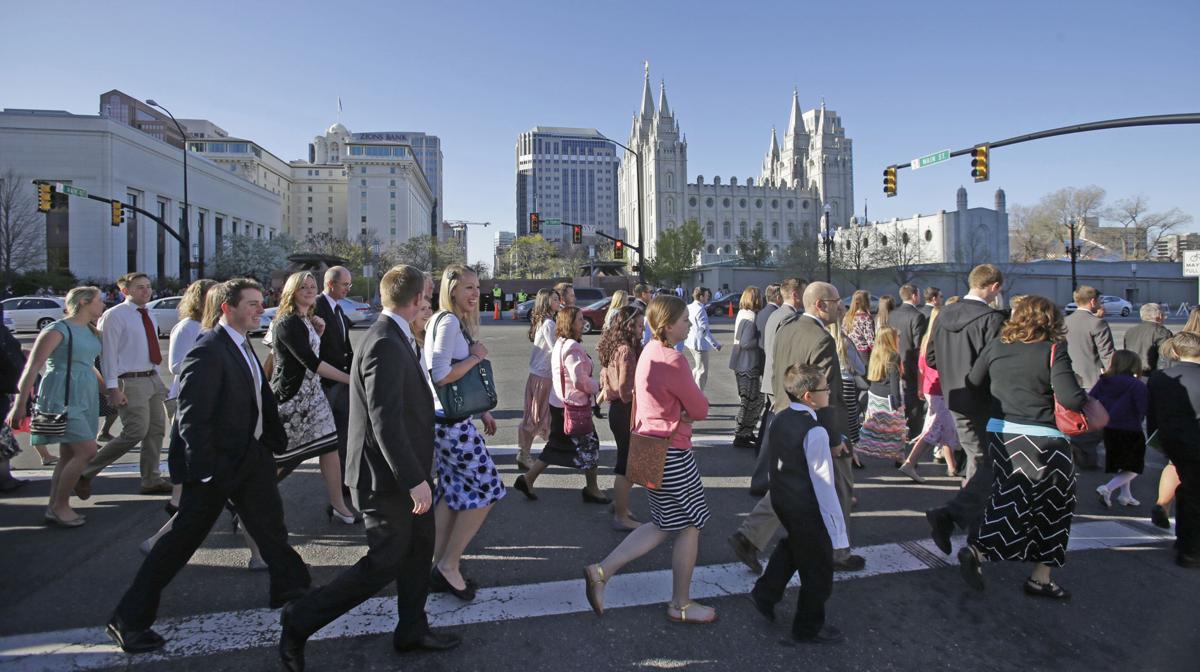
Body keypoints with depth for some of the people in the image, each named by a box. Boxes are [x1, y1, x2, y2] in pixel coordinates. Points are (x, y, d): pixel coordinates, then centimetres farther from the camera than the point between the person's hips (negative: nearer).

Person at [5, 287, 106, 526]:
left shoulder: (89, 331, 14)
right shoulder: (58, 330, -11)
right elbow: (32, 368, -11)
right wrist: (20, 405, -11)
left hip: (85, 397, 8)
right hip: (62, 398, -8)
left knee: (69, 456, 10)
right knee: (87, 450, -14)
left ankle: (54, 508, 19)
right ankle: (60, 506, -1)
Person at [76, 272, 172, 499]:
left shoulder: (148, 316, 14)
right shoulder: (114, 315, -9)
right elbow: (108, 353, -13)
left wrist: (157, 378, 16)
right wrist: (114, 388, -18)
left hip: (153, 379, 8)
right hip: (131, 382, -8)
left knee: (156, 430, 9)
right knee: (136, 432, -12)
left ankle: (151, 480, 20)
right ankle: (86, 472, 5)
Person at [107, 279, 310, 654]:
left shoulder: (242, 347, 9)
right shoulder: (208, 352, -20)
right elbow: (193, 418, -23)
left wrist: (276, 441, 12)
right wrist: (205, 473, -22)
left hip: (251, 456, 9)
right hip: (217, 464, -9)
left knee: (271, 525, 19)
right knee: (183, 539, 3)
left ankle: (290, 589, 36)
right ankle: (129, 619, 20)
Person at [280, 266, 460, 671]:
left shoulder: (394, 338, 8)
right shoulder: (384, 344, -24)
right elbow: (385, 421, -28)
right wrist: (415, 479, -26)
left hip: (404, 471, 10)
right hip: (387, 476, -10)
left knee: (419, 547, 18)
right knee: (384, 562, 1)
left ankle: (411, 629, 34)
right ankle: (300, 621, 17)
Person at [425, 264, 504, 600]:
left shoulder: (453, 321, 14)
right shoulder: (449, 322, -17)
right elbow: (440, 376, -24)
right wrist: (476, 357, -14)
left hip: (449, 418, 10)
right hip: (452, 421, -10)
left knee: (451, 491, 14)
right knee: (487, 489, -2)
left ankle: (440, 569, 24)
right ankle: (449, 564, 8)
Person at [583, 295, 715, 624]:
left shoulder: (648, 353, 8)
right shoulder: (673, 361, -21)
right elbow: (701, 409, -13)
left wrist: (679, 409, -2)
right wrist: (687, 409, 6)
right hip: (672, 453, -9)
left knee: (663, 525, 19)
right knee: (690, 526, 9)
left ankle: (601, 571, 12)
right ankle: (681, 606, 24)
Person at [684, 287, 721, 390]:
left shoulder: (689, 307, 5)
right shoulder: (700, 309, -21)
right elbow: (704, 330, -23)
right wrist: (715, 344, -18)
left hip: (691, 342, 9)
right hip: (700, 343, -9)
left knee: (696, 369, 24)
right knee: (702, 372, 1)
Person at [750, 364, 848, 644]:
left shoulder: (779, 419, -1)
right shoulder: (814, 432, -26)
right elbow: (823, 484, -23)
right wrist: (837, 526, -16)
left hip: (781, 498, 8)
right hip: (807, 508, -8)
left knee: (794, 544, 33)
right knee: (818, 569, 12)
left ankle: (766, 592, 38)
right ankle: (809, 627, 29)